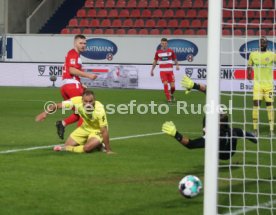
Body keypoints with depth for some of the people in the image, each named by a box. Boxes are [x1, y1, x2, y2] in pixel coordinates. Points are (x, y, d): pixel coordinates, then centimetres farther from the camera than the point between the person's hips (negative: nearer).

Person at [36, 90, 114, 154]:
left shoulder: (99, 110, -36)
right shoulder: (77, 101, -27)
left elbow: (104, 131, -30)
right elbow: (58, 105, -18)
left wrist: (108, 150, -26)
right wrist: (45, 113, -34)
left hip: (97, 131, -5)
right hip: (85, 128, 5)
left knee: (88, 147, -33)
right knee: (68, 144, 6)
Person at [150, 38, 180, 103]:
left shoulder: (171, 51, 1)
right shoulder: (158, 52, 3)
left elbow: (175, 59, 8)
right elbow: (155, 61, 13)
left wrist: (177, 65, -11)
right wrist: (152, 70, 10)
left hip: (170, 71, 0)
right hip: (162, 71, 0)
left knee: (173, 86, -3)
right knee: (165, 84, -15)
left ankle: (171, 94, 30)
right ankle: (169, 99, -6)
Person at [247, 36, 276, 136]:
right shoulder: (253, 55, 6)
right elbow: (249, 65, 20)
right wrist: (249, 74, 6)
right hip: (257, 83, 1)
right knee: (256, 104, -6)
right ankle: (255, 129, 1)